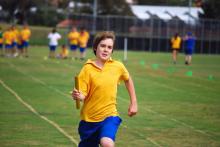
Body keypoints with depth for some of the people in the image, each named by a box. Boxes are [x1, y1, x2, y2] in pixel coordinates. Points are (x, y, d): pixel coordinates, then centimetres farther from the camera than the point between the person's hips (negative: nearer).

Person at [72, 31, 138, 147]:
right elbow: (82, 95, -13)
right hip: (89, 118, 0)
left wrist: (133, 103, 16)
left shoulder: (118, 67, -4)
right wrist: (78, 96, -36)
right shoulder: (88, 69, -10)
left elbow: (128, 80, 18)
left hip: (109, 115, 0)